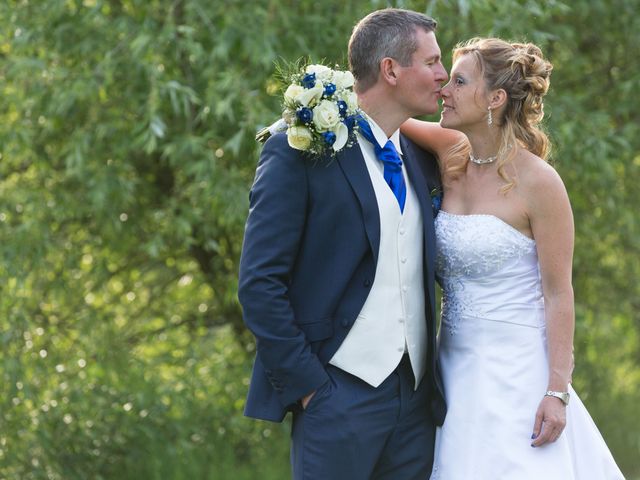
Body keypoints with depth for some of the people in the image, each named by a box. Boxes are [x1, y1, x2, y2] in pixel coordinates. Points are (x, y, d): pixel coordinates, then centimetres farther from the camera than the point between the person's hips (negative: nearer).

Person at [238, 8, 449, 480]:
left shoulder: (420, 157, 14)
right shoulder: (299, 152, -6)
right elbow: (259, 282, -10)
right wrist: (305, 384, -13)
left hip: (416, 397, 6)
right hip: (340, 397, -6)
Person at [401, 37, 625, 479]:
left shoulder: (538, 182, -13)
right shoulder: (453, 157, 3)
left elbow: (558, 294, -11)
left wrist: (557, 392, -15)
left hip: (515, 371, -6)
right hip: (454, 361, 6)